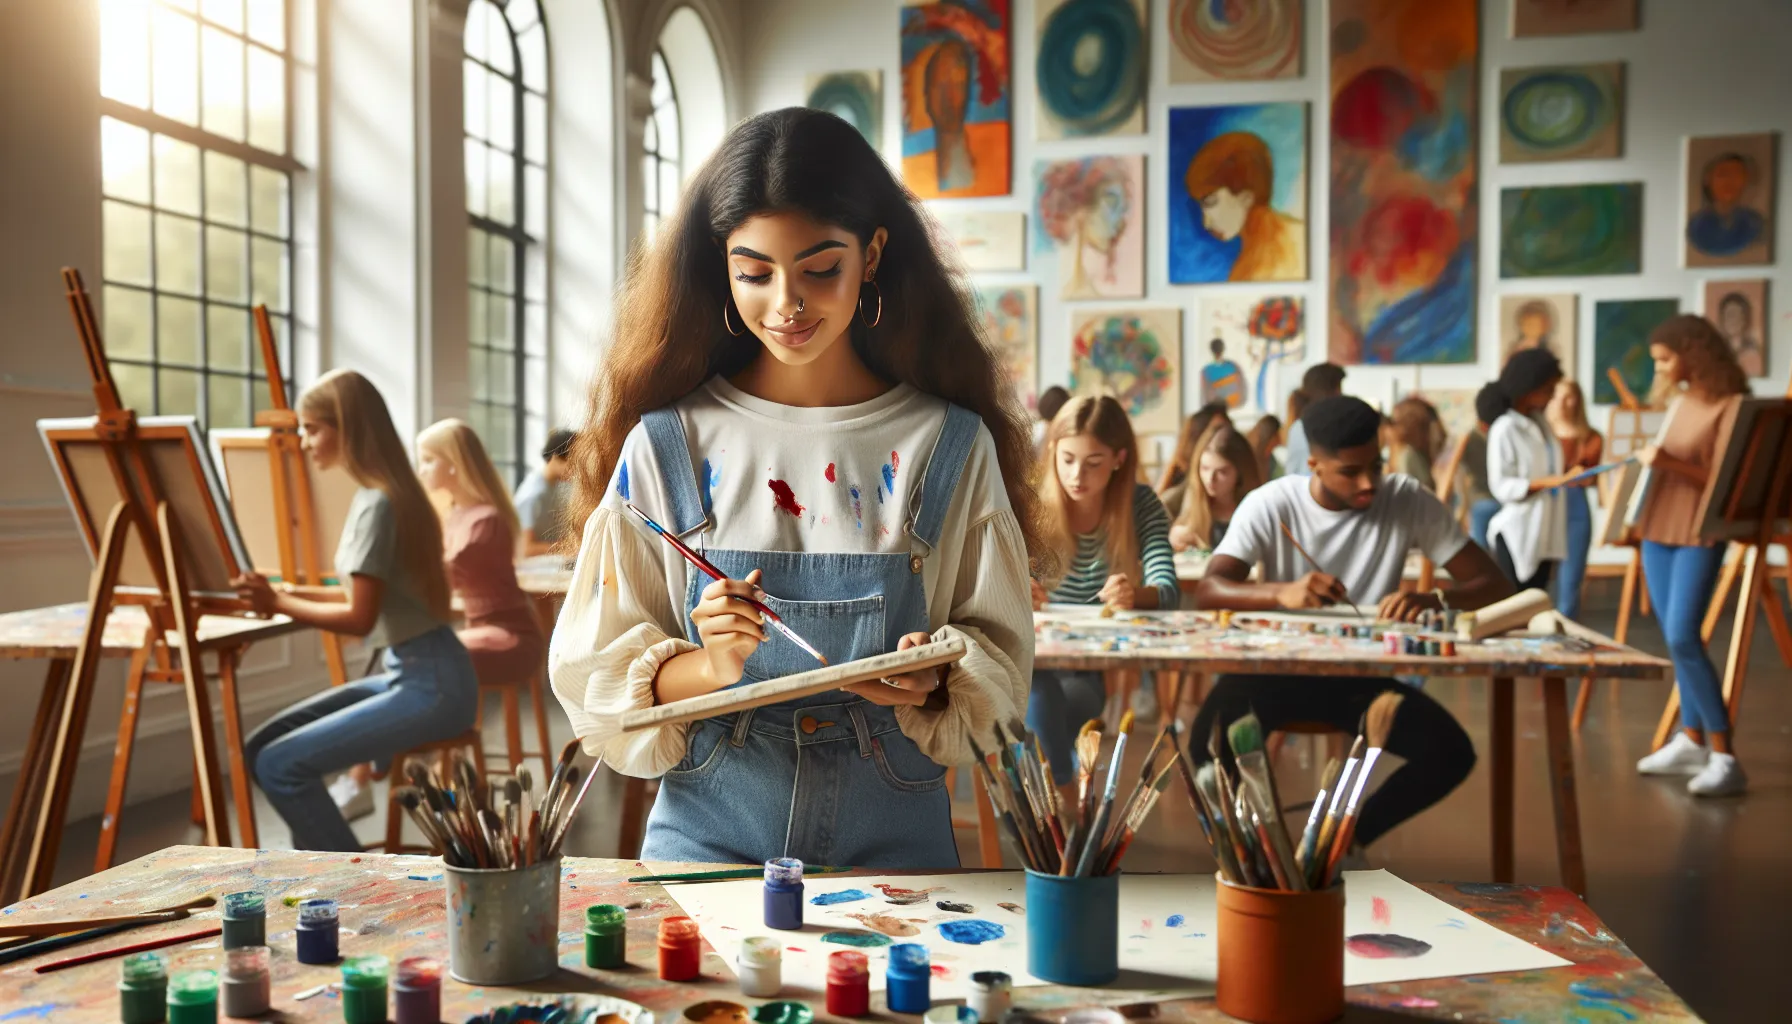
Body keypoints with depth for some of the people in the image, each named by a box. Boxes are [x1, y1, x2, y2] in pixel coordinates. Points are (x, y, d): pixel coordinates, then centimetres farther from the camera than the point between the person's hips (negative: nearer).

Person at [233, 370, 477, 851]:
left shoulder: (376, 504, -17)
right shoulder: (381, 493, 11)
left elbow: (359, 618, -18)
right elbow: (368, 598, 15)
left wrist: (279, 603, -7)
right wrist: (287, 596, 7)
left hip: (431, 686, -10)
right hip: (407, 674, 10)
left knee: (280, 766, -14)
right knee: (262, 746, 5)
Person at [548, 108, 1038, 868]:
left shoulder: (950, 445, 1)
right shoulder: (668, 445, 1)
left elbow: (999, 657, 4)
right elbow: (594, 669, 2)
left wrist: (931, 685, -16)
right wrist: (707, 669, -16)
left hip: (894, 841, 1)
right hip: (705, 841, 0)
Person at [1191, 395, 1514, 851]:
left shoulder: (1410, 501, -9)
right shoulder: (1270, 504, -12)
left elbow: (1495, 585, -10)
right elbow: (1208, 591, -22)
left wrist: (1431, 599, -33)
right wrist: (1282, 593, -42)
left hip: (1364, 674, 2)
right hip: (1277, 668, -2)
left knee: (1451, 753, -21)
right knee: (1210, 751, -29)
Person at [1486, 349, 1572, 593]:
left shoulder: (1540, 423, 10)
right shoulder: (1504, 429, -13)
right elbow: (1501, 486, -17)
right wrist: (1547, 482, -25)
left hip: (1544, 531, 7)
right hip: (1516, 535, -7)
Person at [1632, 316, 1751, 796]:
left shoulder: (1730, 406, -9)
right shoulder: (1681, 402, 12)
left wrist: (1671, 463, -26)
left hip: (1698, 537, -7)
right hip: (1658, 531, 7)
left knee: (1683, 638, -16)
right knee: (1674, 640, 7)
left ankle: (1725, 757, -12)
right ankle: (1691, 740, 14)